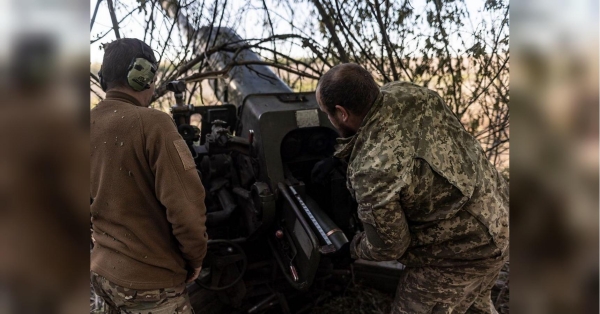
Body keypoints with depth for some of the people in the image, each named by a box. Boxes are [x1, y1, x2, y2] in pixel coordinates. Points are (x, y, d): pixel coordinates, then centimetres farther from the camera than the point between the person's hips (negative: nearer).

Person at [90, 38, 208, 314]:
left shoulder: (92, 123, 0)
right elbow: (185, 203, -24)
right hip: (148, 280, -7)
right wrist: (195, 257, -8)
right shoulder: (151, 123, -21)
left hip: (101, 270, 7)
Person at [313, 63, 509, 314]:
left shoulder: (372, 171, -32)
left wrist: (354, 249, 3)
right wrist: (336, 159, 14)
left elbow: (388, 246, -17)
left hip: (459, 250, -8)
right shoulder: (407, 93, -9)